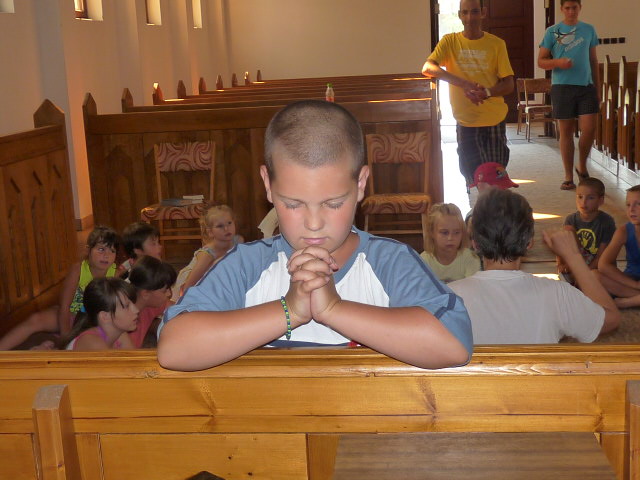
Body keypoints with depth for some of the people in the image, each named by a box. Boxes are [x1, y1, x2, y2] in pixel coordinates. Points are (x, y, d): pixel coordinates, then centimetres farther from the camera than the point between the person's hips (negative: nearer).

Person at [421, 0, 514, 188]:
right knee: (471, 176, 8)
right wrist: (464, 84, -27)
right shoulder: (450, 41, -1)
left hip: (494, 120, 0)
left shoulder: (497, 44, -1)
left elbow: (509, 85, -2)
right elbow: (427, 68, -16)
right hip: (465, 121, 0)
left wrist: (487, 92, -25)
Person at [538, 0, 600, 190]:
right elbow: (541, 61, 1)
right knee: (566, 131, 2)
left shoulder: (589, 30, 10)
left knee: (589, 128, -7)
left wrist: (597, 88, 12)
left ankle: (582, 166, 19)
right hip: (562, 87, -2)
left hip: (586, 86, 2)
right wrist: (558, 62, -20)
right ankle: (568, 176, 10)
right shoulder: (552, 32, 2)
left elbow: (593, 60, 16)